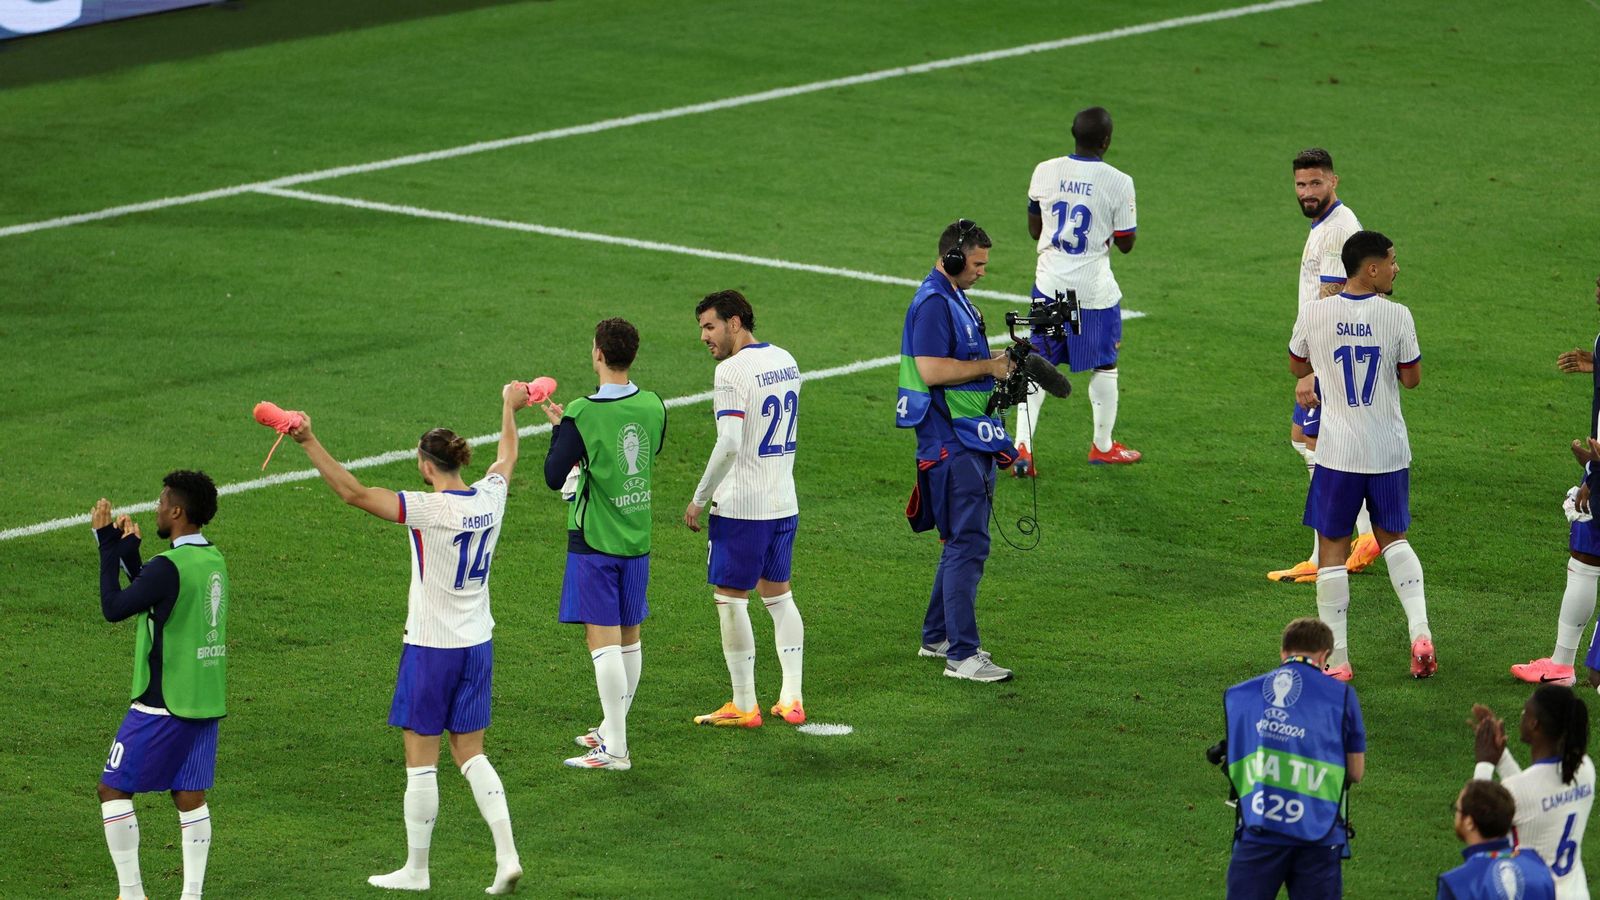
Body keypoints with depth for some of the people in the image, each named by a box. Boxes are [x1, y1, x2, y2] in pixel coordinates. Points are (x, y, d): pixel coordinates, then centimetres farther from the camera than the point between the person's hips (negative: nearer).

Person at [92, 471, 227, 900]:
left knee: (114, 789, 2)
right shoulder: (214, 560, 9)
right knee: (190, 797, 10)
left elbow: (114, 607, -14)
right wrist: (128, 553, 15)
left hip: (162, 704, -8)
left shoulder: (168, 566, -19)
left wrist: (110, 550, -7)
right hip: (206, 702, 8)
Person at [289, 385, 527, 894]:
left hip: (430, 647, -7)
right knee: (471, 755, 14)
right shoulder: (490, 498, -1)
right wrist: (509, 408, 41)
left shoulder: (429, 509, -19)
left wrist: (310, 443, -25)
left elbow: (353, 492, -25)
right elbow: (508, 456, 23)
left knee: (421, 759, 4)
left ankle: (416, 870, 12)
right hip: (477, 644, 7)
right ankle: (506, 855, 4)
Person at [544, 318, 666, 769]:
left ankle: (614, 749, -8)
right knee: (629, 636, 16)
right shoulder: (653, 407, 0)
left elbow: (554, 476, -14)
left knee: (603, 638, -6)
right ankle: (612, 729, 30)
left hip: (594, 542, -6)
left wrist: (559, 427, 1)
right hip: (637, 538, 6)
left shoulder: (582, 415, -18)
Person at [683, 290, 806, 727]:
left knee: (730, 598, 1)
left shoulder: (732, 370, -16)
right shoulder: (785, 360, 10)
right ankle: (792, 699, 15)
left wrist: (699, 498, -15)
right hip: (784, 502, 8)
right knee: (779, 595, 16)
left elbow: (729, 444, -24)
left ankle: (744, 706, 3)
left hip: (741, 506, -8)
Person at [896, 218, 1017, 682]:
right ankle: (961, 655, -13)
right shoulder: (933, 302, -15)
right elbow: (931, 370, -24)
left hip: (971, 439, 11)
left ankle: (937, 637, 26)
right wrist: (989, 366, -16)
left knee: (963, 541, 17)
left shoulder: (955, 298, 17)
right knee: (968, 544, -12)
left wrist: (996, 362, 10)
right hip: (951, 442, -11)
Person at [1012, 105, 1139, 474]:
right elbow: (1126, 244, -6)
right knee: (1104, 367, 16)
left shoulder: (1045, 172, -3)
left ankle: (1022, 445, -1)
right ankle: (1103, 446, 28)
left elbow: (1034, 230, 9)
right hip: (1095, 289, -3)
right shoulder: (1118, 183, -15)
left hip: (1049, 282, 3)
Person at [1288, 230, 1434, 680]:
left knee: (1333, 549, 7)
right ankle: (1419, 630, 3)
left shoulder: (1314, 313, -6)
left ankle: (1336, 660, 6)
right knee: (1394, 538, 21)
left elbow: (1298, 367, 12)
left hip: (1338, 453, -1)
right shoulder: (1396, 316, -9)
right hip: (1389, 452, 1)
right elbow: (1413, 378, 1)